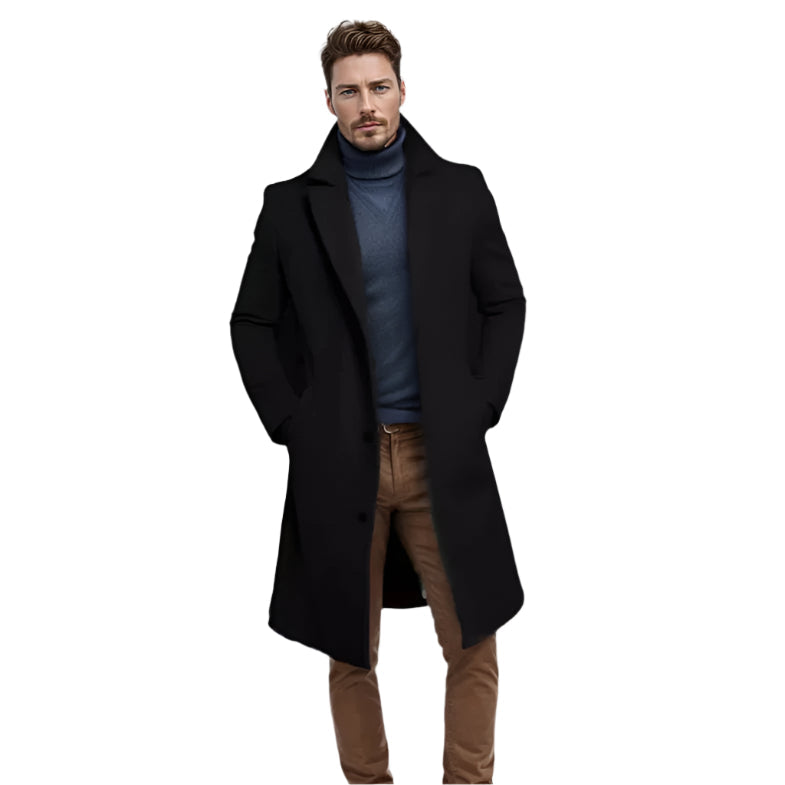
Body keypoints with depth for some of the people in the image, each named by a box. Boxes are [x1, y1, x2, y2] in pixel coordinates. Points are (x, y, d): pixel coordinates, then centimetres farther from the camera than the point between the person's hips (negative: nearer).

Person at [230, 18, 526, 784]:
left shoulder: (460, 189, 5)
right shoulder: (291, 204, 3)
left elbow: (505, 305, 9)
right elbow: (252, 324, 7)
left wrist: (480, 408, 0)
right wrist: (289, 421, -2)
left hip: (442, 455, 1)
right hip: (336, 462, 0)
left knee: (472, 645, 2)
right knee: (352, 652, 8)